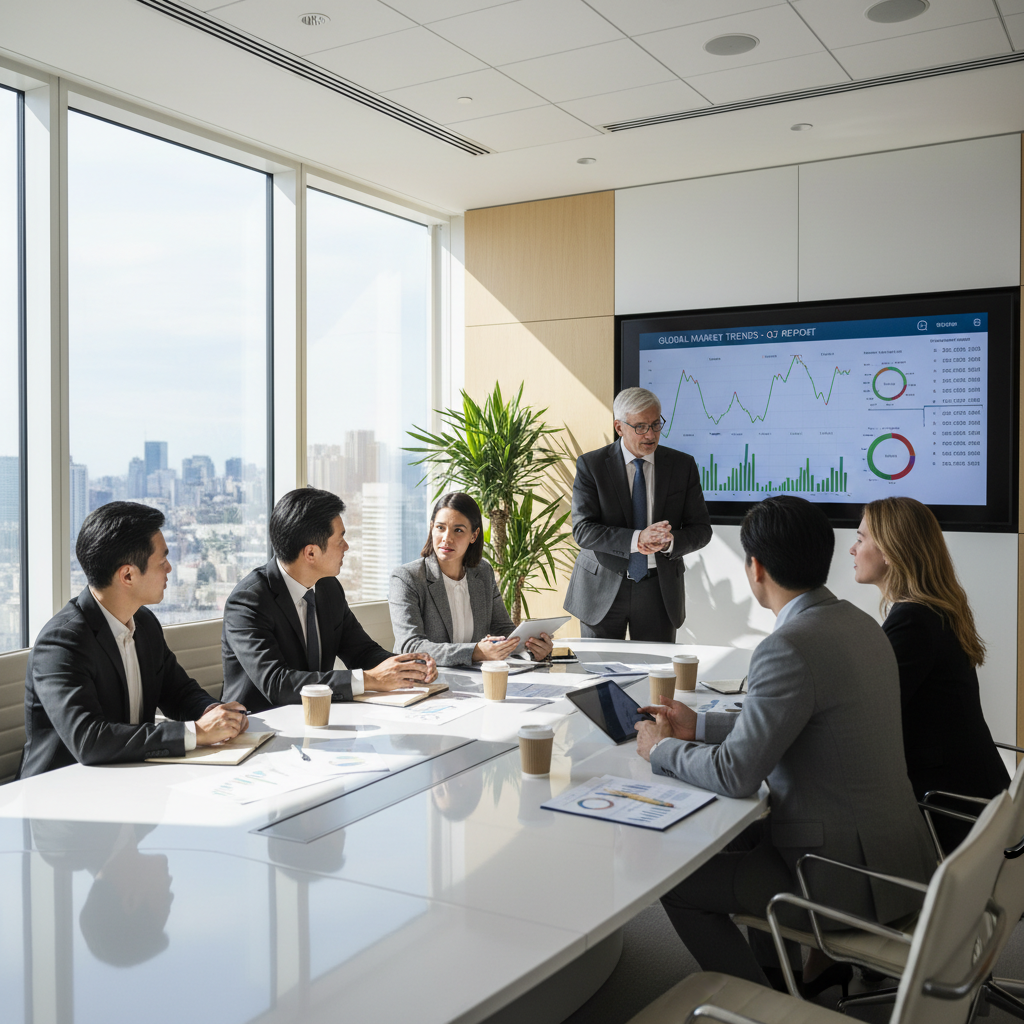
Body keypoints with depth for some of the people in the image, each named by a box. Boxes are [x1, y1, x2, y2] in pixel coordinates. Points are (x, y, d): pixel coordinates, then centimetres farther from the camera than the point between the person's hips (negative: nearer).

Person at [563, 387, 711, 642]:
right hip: (602, 589, -1)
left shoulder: (683, 465, 2)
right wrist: (636, 539, -26)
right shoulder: (591, 465, -5)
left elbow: (701, 529, 3)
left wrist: (669, 541, -19)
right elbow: (582, 530, -13)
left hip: (659, 590, 2)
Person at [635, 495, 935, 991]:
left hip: (848, 876, -9)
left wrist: (661, 749, -4)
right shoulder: (856, 622, 4)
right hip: (889, 846, 9)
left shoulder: (789, 647, -26)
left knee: (678, 881, 3)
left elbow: (736, 774, -22)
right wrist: (698, 727, 16)